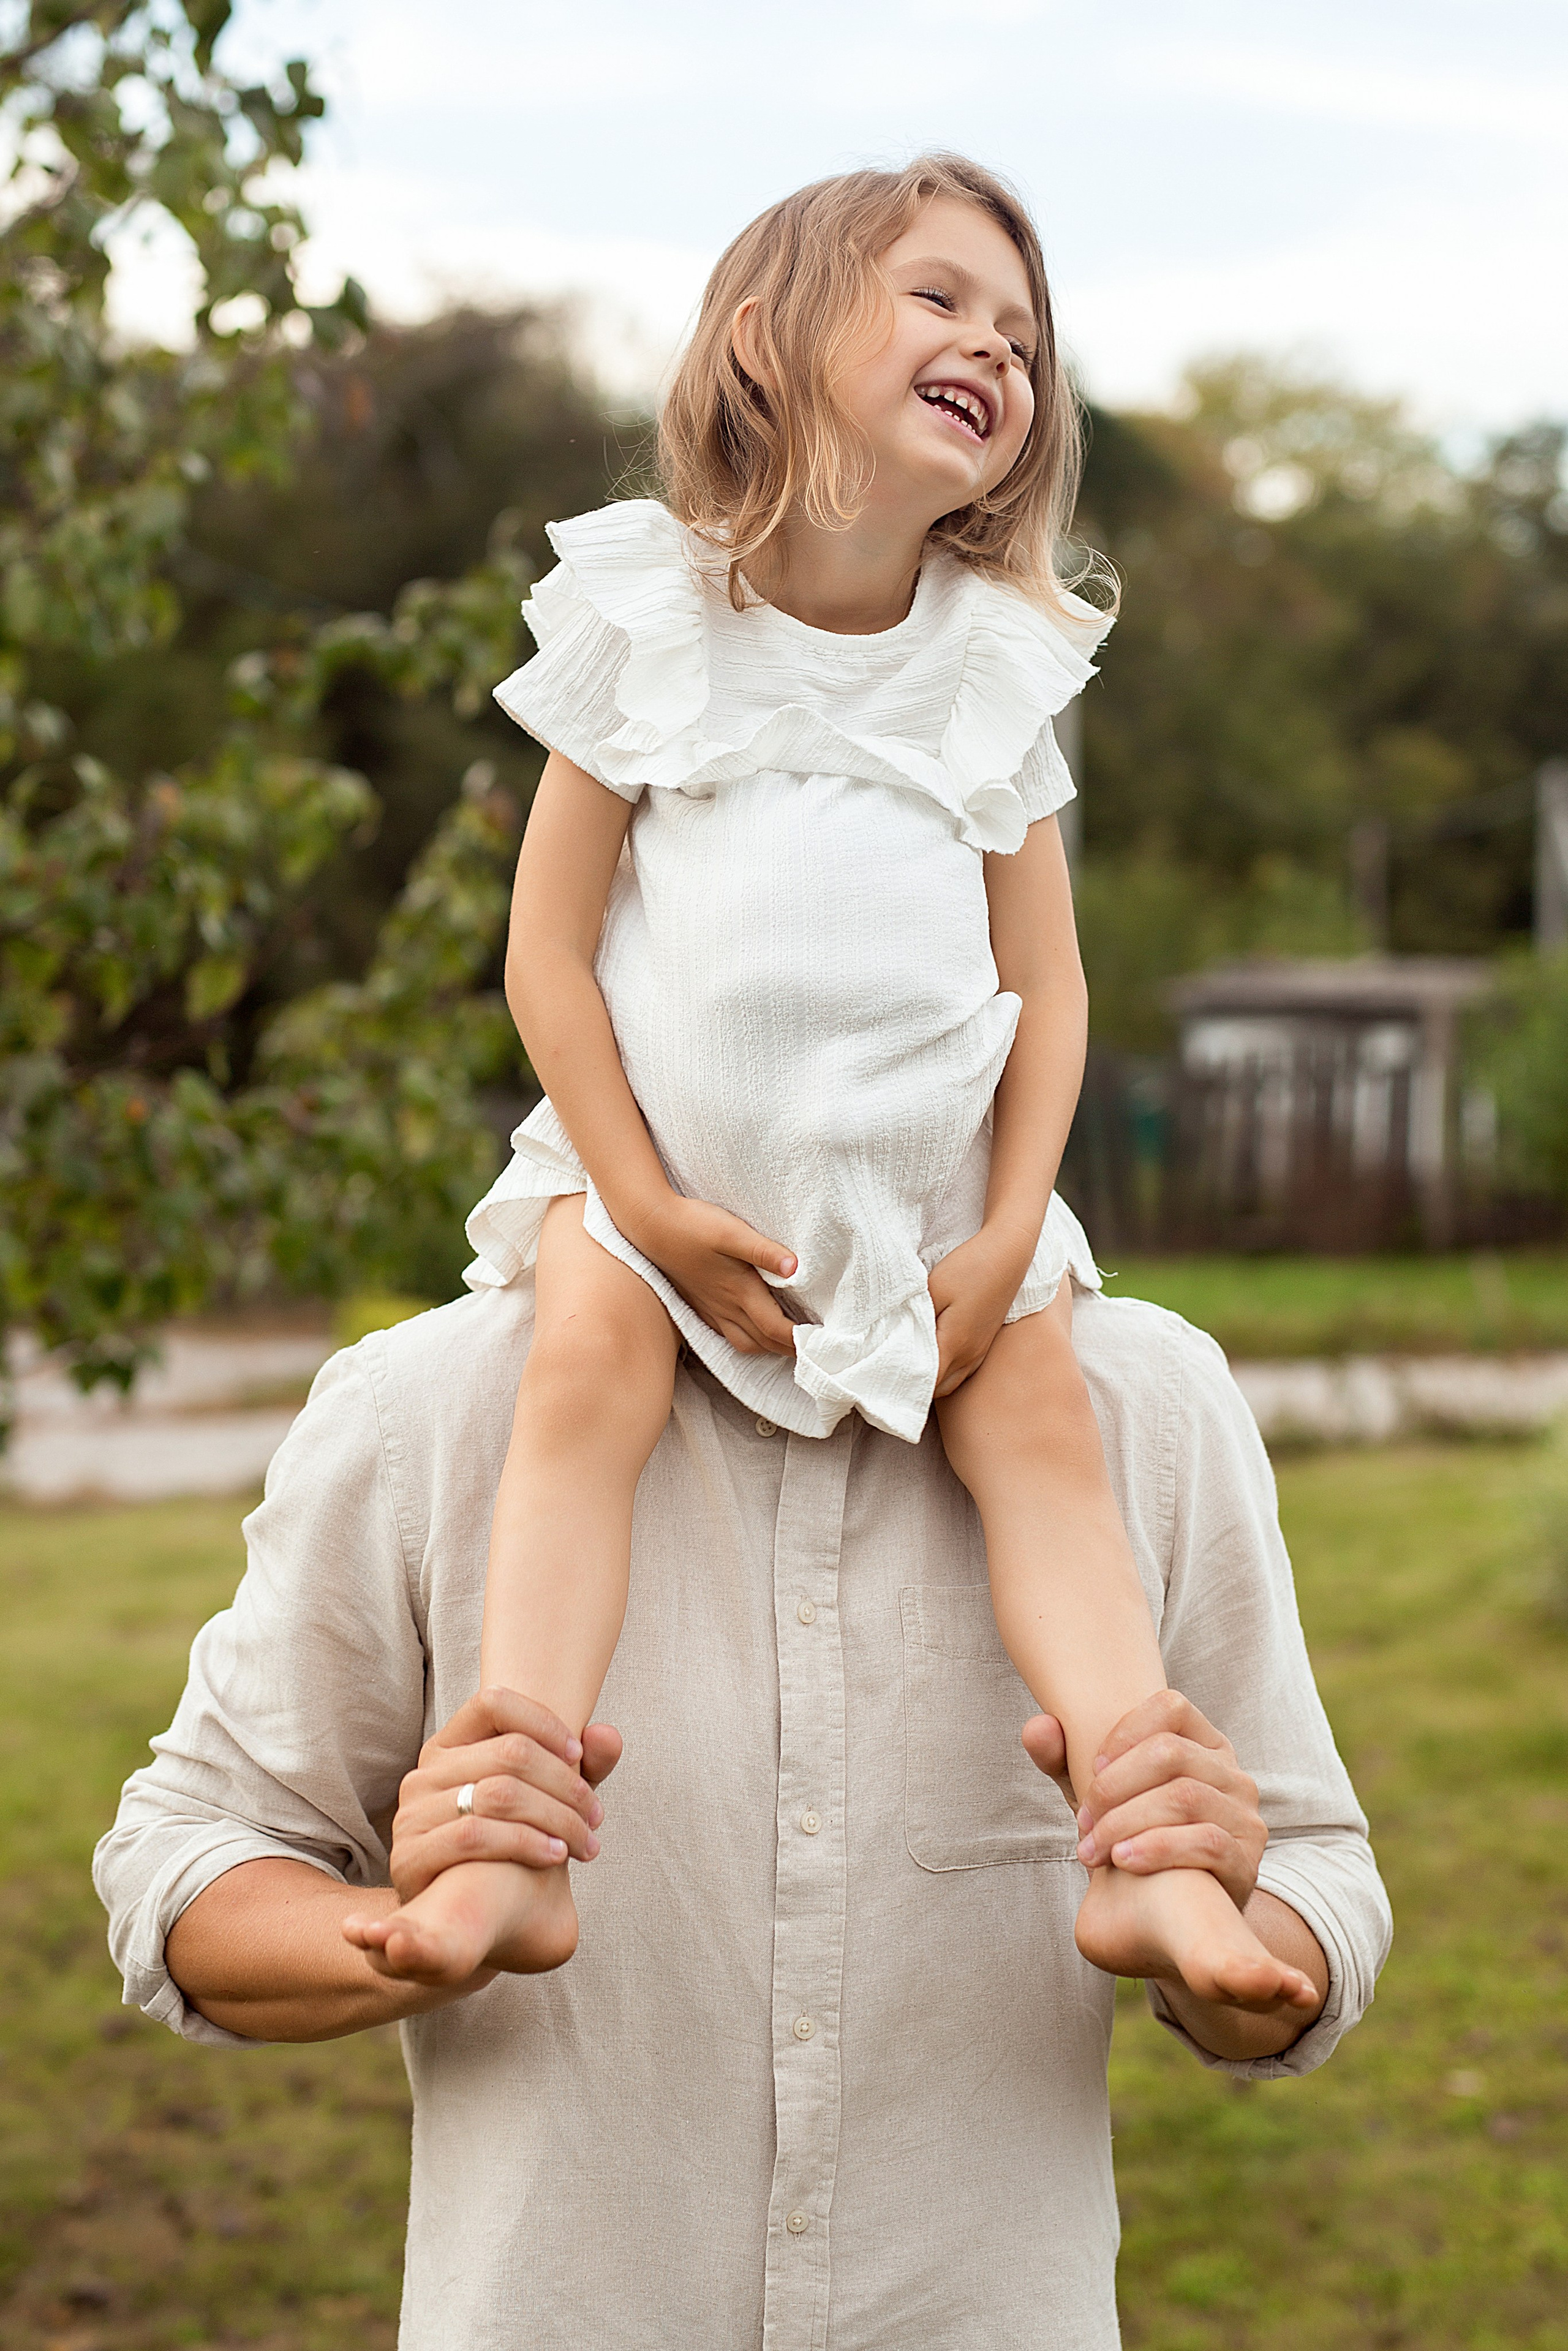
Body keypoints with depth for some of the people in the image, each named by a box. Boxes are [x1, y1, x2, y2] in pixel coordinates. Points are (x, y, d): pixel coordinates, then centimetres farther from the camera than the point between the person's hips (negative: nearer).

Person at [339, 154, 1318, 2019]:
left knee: (1043, 1414, -18)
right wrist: (646, 1200, -13)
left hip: (934, 1174, 3)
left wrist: (1006, 1239, -7)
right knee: (588, 1367, -27)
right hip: (668, 1160, -2)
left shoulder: (1002, 658, 7)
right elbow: (549, 947, -4)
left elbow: (1045, 976, 6)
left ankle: (1149, 1856, -22)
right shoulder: (647, 617, -1)